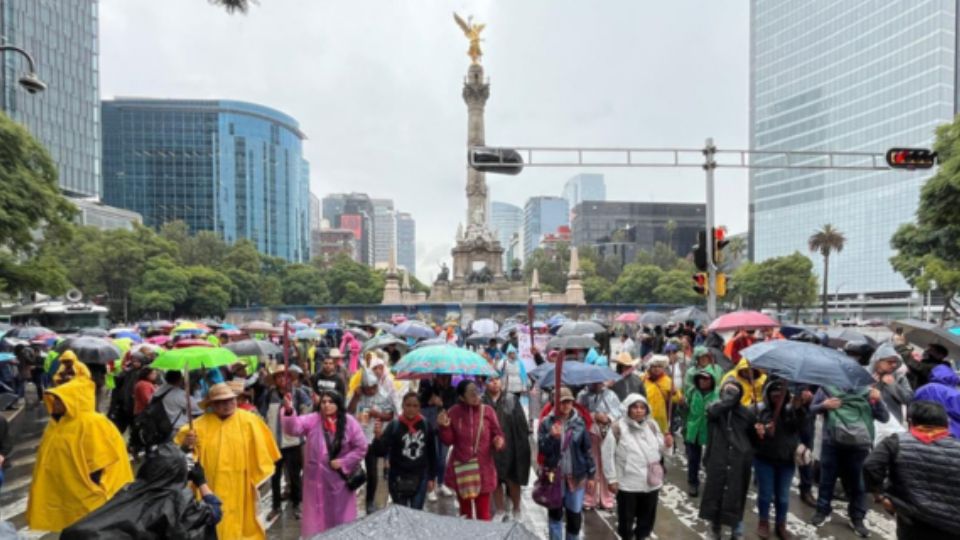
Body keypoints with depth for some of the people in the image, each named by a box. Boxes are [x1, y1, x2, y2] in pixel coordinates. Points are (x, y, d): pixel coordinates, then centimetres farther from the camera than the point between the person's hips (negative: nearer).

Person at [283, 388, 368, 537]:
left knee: (341, 517, 14)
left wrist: (343, 462, -11)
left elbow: (361, 448, -4)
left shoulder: (349, 422, -8)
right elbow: (293, 428, -25)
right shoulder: (312, 420, -7)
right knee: (316, 517, 11)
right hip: (316, 477, 0)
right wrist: (289, 411, -41)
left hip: (340, 477, 0)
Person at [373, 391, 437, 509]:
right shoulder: (394, 425, -12)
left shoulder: (426, 425, -3)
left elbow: (431, 453, 5)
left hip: (420, 477, 1)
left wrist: (431, 478, 7)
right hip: (398, 478, -1)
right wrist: (378, 437, -35)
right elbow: (381, 452, -16)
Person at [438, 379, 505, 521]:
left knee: (483, 513, 8)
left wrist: (499, 441, -23)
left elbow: (497, 434, -2)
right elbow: (448, 441, -4)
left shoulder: (487, 411, -7)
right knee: (465, 511, 17)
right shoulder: (454, 412, -6)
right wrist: (444, 427, -21)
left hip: (483, 469, -1)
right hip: (461, 469, 1)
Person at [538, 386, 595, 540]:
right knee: (555, 512, 12)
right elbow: (542, 449, -8)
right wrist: (551, 437, -26)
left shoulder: (579, 422, -2)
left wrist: (591, 475, 3)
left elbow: (587, 450, 2)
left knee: (575, 514, 10)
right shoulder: (547, 422, -7)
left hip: (576, 476, 1)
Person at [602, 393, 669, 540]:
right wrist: (611, 479, -11)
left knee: (647, 517, 21)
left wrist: (666, 445, -9)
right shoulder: (618, 427, -14)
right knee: (626, 518, 11)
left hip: (651, 482, 5)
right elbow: (608, 454, -12)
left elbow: (658, 450, 13)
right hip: (627, 484, -4)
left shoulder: (652, 426, 3)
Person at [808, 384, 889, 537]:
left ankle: (857, 518, 25)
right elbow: (812, 408, 8)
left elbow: (884, 417, -1)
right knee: (827, 479, 12)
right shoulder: (827, 387, 2)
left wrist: (878, 401, -18)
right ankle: (822, 510, 27)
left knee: (856, 483, 10)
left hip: (858, 445, 0)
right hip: (831, 443, 0)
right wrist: (824, 405, -13)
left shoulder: (867, 391, 3)